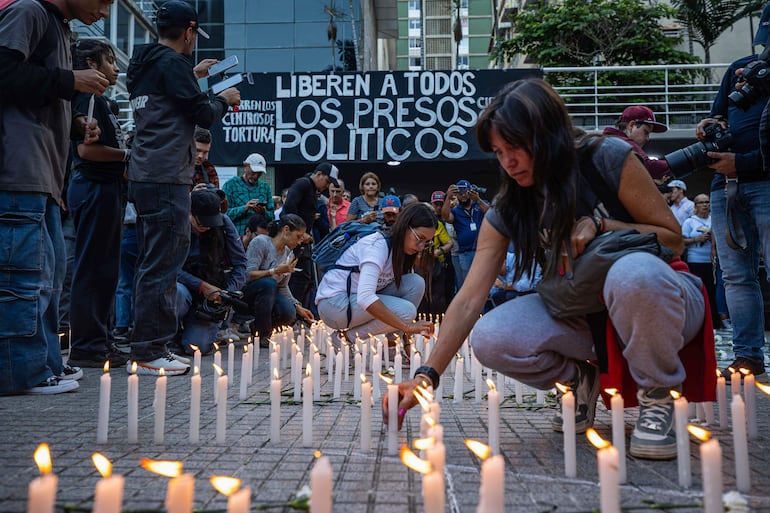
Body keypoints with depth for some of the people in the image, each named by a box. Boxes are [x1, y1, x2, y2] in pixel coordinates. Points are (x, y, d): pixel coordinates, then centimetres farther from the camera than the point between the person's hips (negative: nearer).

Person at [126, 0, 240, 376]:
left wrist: (193, 75, 36)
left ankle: (149, 348, 19)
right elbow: (203, 115, -9)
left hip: (143, 176, 10)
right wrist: (224, 99, 10)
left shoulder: (143, 63, 19)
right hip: (167, 178, -10)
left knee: (152, 262, 13)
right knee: (163, 264, -7)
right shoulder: (173, 63, -8)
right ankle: (148, 351, -4)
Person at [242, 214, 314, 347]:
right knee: (268, 283, -37)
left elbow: (283, 287, 9)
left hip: (267, 294, 6)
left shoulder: (289, 254, 5)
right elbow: (248, 275, -24)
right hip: (245, 294, -6)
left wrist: (298, 306, -3)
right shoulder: (261, 242, -17)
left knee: (289, 313, -25)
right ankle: (261, 336, -22)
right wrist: (276, 271, -26)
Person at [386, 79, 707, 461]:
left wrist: (598, 224, -22)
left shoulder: (609, 159, -13)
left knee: (634, 271, -40)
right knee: (490, 339, -24)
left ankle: (657, 394, -11)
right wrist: (427, 375, -20)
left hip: (656, 300, -3)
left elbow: (673, 239, -5)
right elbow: (469, 301, -11)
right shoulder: (507, 210, -4)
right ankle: (579, 378, 7)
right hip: (583, 316, 3)